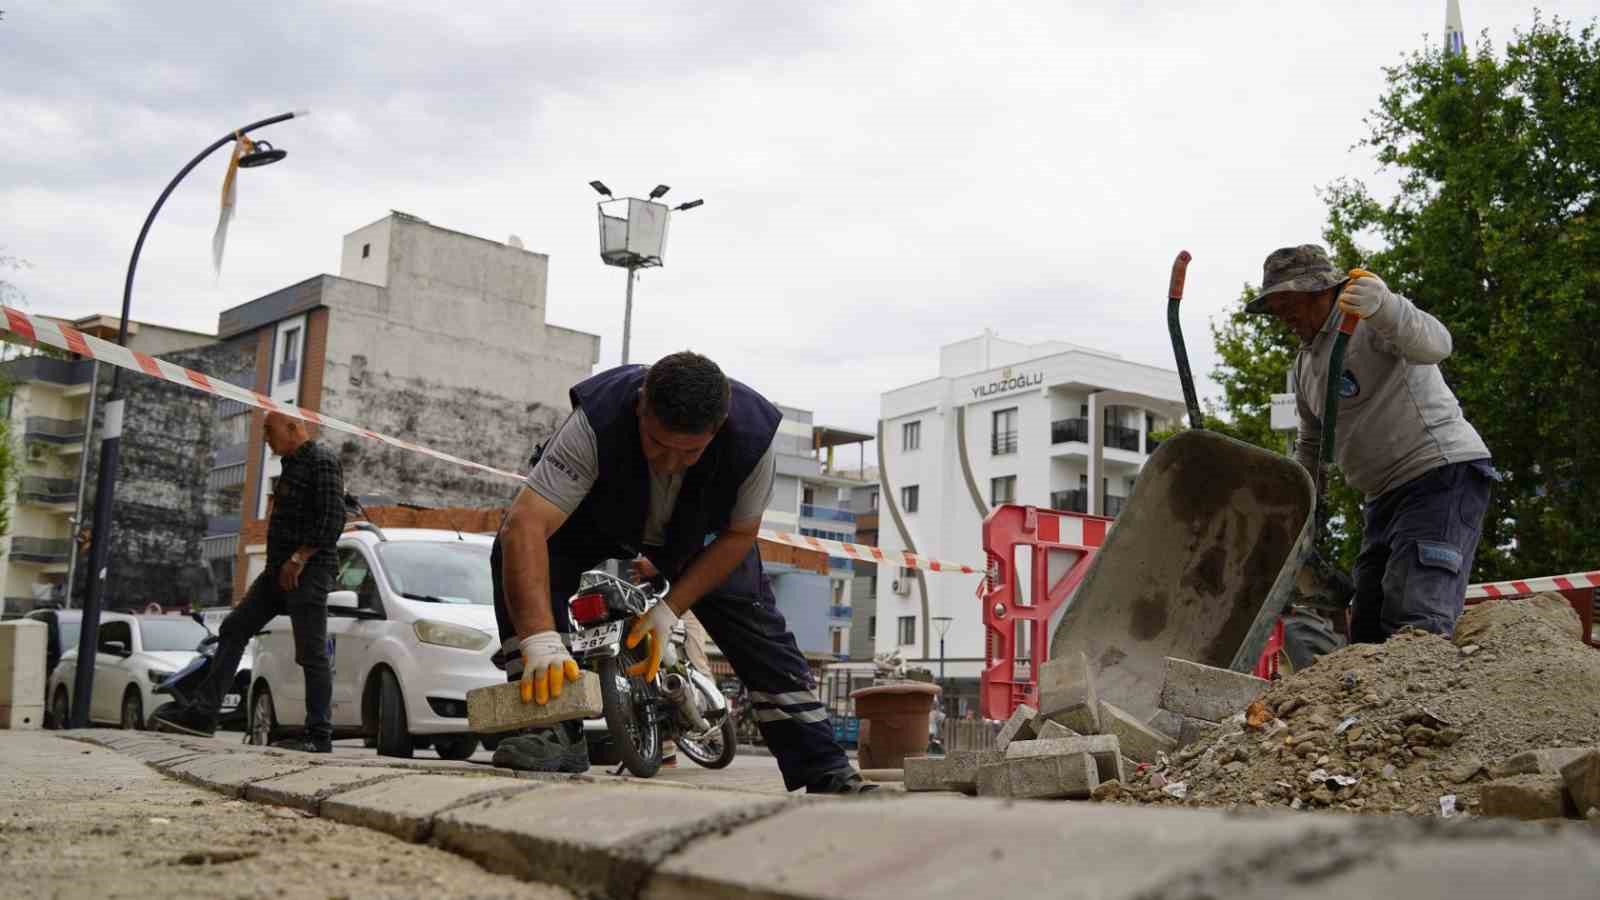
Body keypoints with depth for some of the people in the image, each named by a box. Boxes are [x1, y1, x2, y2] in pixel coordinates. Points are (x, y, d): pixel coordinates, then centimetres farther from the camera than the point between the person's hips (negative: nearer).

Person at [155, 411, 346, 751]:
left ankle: (319, 736, -2)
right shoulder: (291, 464, 19)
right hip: (279, 570, 10)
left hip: (307, 571, -10)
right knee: (233, 630, 7)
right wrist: (281, 564, 17)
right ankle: (203, 713, 9)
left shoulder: (321, 462, -10)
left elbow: (333, 520, -20)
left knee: (311, 653, -7)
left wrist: (298, 559, -21)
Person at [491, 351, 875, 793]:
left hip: (696, 528, 2)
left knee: (757, 624, -11)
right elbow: (525, 526, -50)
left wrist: (670, 609, -27)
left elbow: (739, 535, -19)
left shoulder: (753, 432, -36)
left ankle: (825, 771, -1)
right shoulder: (597, 421, -44)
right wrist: (540, 638, -61)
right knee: (518, 552, -29)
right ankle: (553, 730, -27)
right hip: (594, 516, -1)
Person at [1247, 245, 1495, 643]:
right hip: (1386, 495, 9)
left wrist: (1384, 307, -52)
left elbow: (1434, 345, -33)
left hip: (1443, 475, -9)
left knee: (1416, 624, -23)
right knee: (1367, 629, 6)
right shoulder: (1305, 361, 17)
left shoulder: (1371, 321, -10)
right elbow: (1310, 445, 27)